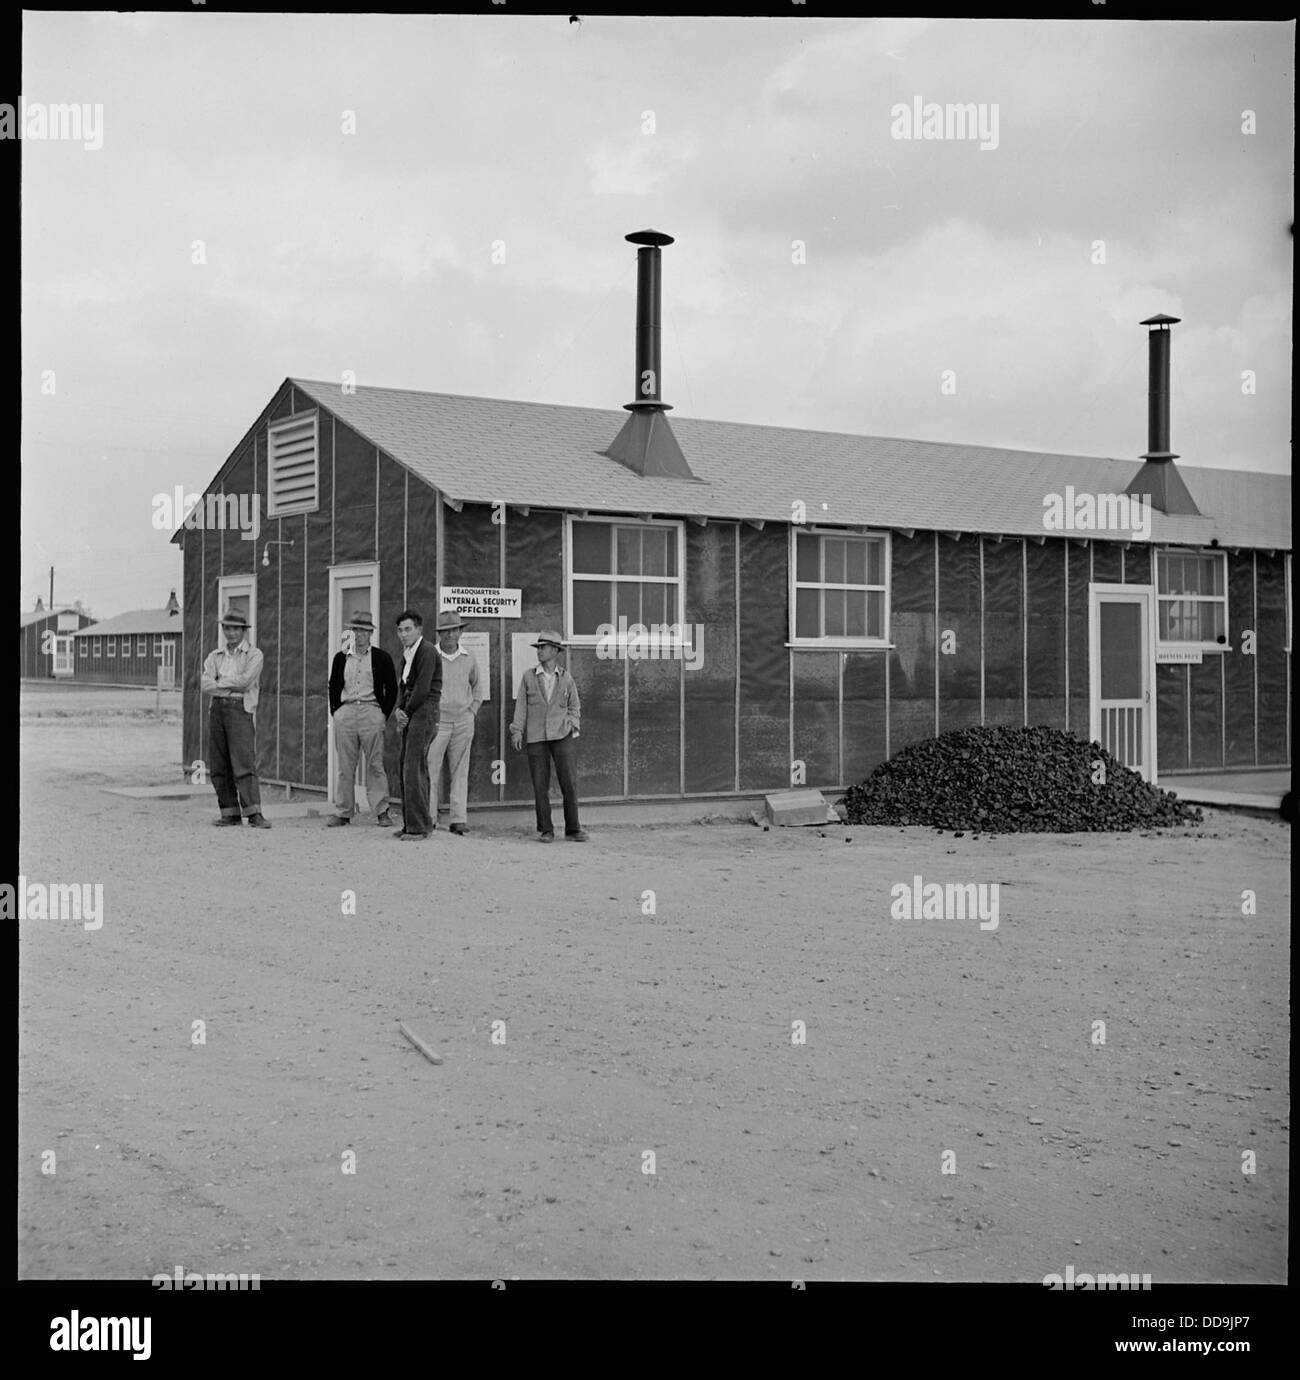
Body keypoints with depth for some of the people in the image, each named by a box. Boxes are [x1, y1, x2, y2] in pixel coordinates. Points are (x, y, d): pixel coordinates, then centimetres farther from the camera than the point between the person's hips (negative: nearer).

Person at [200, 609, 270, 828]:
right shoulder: (215, 656, 17)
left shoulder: (254, 655, 4)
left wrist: (219, 682, -1)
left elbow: (244, 681, -11)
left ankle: (254, 813, -15)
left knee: (244, 763, -13)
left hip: (240, 709, -5)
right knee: (220, 767, 3)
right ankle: (230, 812, 8)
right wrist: (233, 686, -9)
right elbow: (206, 684, 2)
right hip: (217, 709, 5)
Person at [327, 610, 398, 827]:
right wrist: (335, 711, 9)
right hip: (345, 712, 3)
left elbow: (392, 689, 7)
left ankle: (381, 811, 0)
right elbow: (333, 687, 20)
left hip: (371, 712, -3)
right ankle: (344, 812, 7)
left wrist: (384, 714, -1)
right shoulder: (341, 658, 13)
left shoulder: (382, 658, 5)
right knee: (345, 767, 3)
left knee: (375, 765, -4)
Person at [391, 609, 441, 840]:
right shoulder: (407, 654, 18)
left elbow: (423, 688, -17)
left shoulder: (427, 651, -12)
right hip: (410, 714, 10)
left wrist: (407, 713, -7)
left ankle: (418, 826, -8)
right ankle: (411, 824, 16)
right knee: (405, 767, 10)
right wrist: (398, 710, -1)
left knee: (413, 769, -12)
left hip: (424, 712, -10)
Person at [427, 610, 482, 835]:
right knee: (431, 770, -6)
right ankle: (429, 819, -3)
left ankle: (458, 820, 5)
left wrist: (472, 711, 11)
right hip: (436, 720, -3)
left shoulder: (469, 658, 8)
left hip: (463, 721, 3)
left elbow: (476, 688, 23)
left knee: (460, 772, 3)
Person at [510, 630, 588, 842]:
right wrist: (517, 730, 0)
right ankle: (546, 830, 8)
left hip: (561, 736, 0)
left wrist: (571, 724, 3)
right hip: (536, 737, 0)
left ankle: (573, 829, 4)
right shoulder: (528, 677, 6)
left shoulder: (566, 678, 7)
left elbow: (574, 707, 17)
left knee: (569, 782, -5)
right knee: (540, 785, 0)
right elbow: (521, 705, 8)